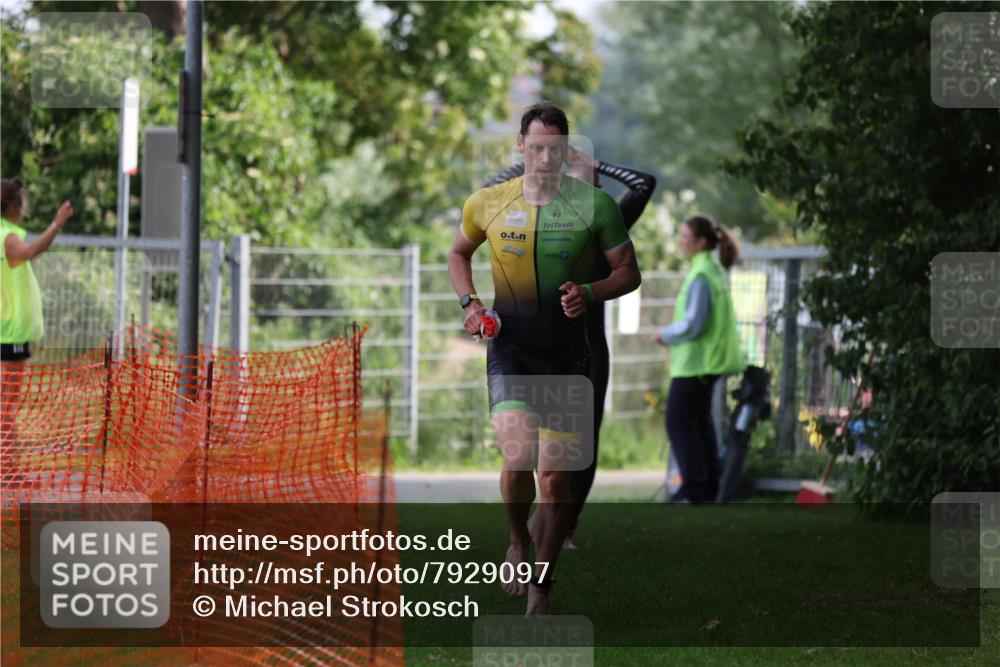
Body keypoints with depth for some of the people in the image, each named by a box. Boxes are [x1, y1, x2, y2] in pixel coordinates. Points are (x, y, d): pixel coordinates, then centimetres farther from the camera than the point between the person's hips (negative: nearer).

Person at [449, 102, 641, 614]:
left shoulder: (595, 205, -3)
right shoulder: (487, 204, 0)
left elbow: (628, 271, 6)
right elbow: (459, 252, 20)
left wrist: (589, 293, -14)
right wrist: (468, 303, 2)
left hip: (568, 352, 0)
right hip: (510, 346, 0)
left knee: (556, 479, 1)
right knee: (519, 458, -19)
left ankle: (540, 591, 15)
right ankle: (518, 546, 11)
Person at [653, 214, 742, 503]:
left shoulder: (701, 276, -19)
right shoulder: (717, 271, 11)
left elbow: (692, 324, -23)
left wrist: (666, 335, -7)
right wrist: (673, 336, 13)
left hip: (694, 361, -10)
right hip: (710, 358, 10)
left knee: (678, 421, -6)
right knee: (700, 421, 15)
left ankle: (693, 487, -7)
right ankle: (708, 487, 19)